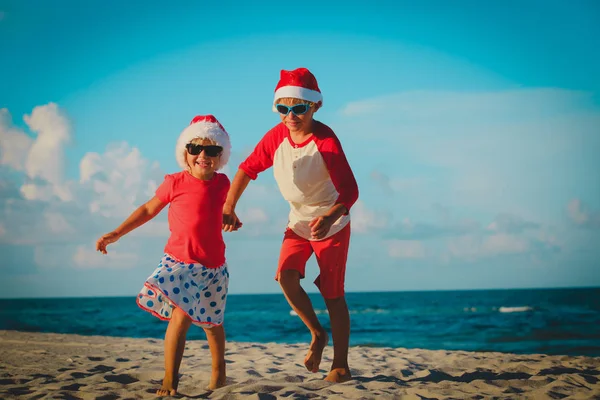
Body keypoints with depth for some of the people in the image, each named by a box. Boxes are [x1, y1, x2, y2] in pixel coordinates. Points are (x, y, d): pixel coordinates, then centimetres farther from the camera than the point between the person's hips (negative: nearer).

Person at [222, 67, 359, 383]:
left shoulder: (326, 141, -26)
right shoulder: (276, 137, -12)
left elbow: (349, 189, -32)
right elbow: (248, 169, 0)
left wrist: (328, 218, -50)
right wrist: (228, 208, -8)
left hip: (332, 224, -4)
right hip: (298, 222, 4)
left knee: (333, 294, 0)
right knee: (286, 276, -17)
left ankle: (341, 365, 13)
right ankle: (317, 333, 7)